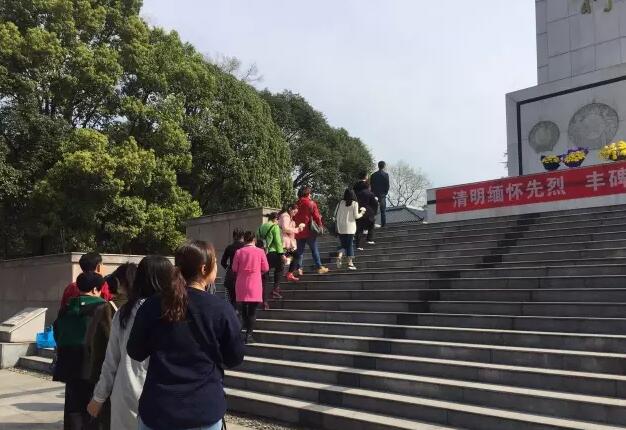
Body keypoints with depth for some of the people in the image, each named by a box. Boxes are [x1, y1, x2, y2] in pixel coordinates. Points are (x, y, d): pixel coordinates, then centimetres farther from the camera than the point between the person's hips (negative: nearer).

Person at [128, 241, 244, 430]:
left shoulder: (152, 305, -8)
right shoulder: (221, 309, -13)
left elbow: (135, 352, 3)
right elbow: (235, 358, -2)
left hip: (157, 408, 2)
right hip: (205, 410, -1)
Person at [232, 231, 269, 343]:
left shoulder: (239, 252, -2)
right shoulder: (260, 251, -5)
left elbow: (234, 269, 2)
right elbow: (265, 268, -1)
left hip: (241, 285, 2)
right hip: (255, 284, -2)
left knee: (244, 308, 18)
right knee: (252, 310, 0)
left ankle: (246, 326, 26)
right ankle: (249, 335, -4)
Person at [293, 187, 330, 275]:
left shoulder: (297, 204, 5)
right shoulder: (311, 203, -8)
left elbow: (293, 217, 9)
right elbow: (316, 216, -10)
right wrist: (320, 226, 2)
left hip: (298, 231, 4)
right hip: (309, 231, -4)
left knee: (299, 250, 10)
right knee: (314, 250, 6)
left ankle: (299, 268, 6)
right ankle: (319, 267, 8)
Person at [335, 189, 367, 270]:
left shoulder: (341, 203, 3)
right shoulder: (355, 203, -5)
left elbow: (336, 214, 4)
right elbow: (356, 216, -6)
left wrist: (336, 222, 20)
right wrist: (362, 212, 11)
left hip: (340, 227, 3)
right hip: (350, 227, -2)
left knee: (342, 244, 13)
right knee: (350, 245, 5)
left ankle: (339, 256, -12)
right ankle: (350, 263, 5)